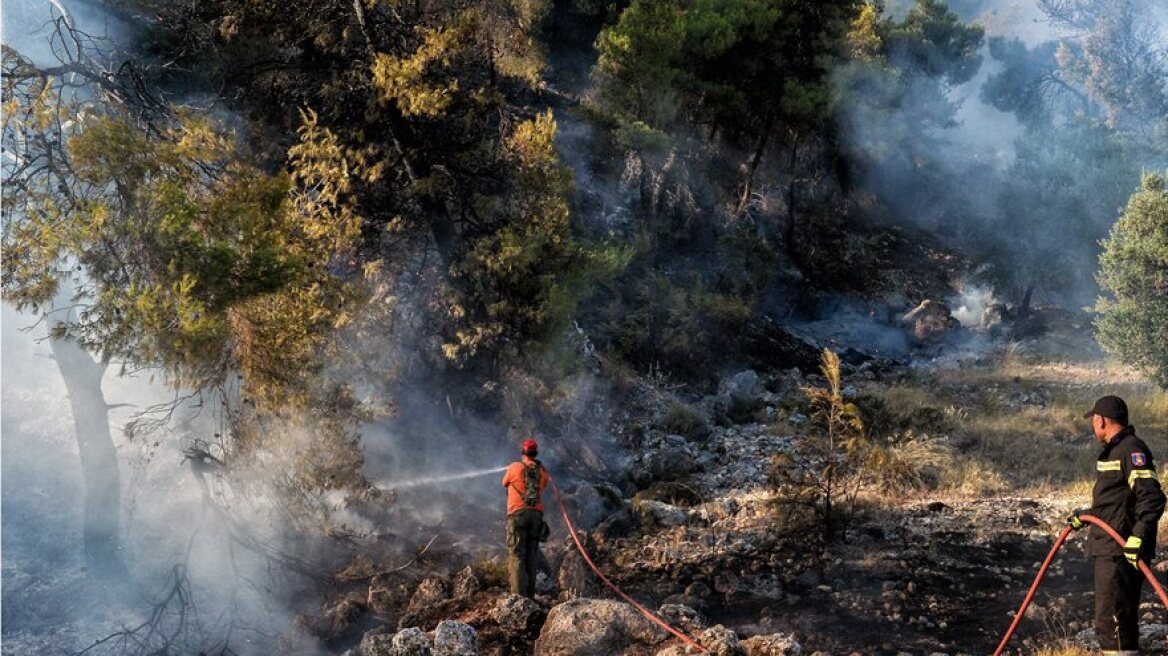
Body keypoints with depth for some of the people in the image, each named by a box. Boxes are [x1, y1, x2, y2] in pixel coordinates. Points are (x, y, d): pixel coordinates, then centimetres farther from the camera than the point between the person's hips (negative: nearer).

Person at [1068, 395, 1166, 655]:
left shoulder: (1132, 450, -14)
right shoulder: (1113, 450, 19)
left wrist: (1138, 536, -29)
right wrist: (1086, 516, 36)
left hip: (1123, 551, -11)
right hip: (1109, 550, 11)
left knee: (1110, 622, -12)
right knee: (1122, 619, 18)